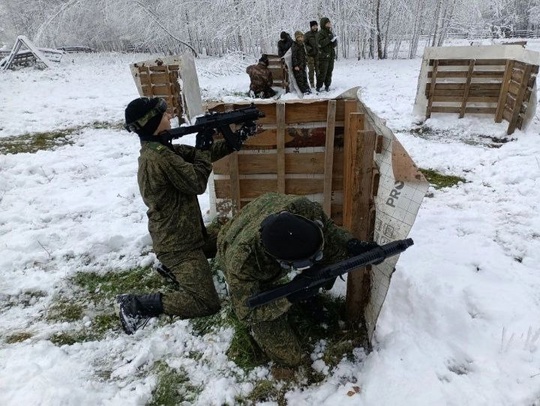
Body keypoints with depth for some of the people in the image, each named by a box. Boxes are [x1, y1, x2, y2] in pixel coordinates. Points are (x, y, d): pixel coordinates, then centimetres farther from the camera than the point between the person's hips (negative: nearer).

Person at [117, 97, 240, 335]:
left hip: (184, 233, 10)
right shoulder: (159, 156, -25)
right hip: (177, 243, -10)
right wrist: (204, 146, -7)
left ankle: (173, 266, 23)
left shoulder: (159, 149, 6)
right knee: (207, 304, -11)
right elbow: (197, 182, -19)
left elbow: (199, 155, 11)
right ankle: (137, 304, -4)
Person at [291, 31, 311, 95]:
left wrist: (304, 63, 23)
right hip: (297, 66, -9)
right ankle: (303, 90, -3)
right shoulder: (294, 46, -13)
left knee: (304, 78, 13)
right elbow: (293, 56, -19)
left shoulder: (302, 45, 15)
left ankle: (307, 89, 20)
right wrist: (295, 65, -23)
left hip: (302, 65, 9)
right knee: (299, 79, -6)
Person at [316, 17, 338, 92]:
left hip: (331, 55, 7)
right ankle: (318, 86, 1)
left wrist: (334, 40, -8)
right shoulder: (321, 33, -7)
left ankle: (327, 86, 19)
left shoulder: (330, 32, 14)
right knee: (322, 72, -7)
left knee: (329, 72, 10)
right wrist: (329, 39, -22)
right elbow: (320, 43, -20)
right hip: (323, 55, -7)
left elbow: (335, 44, 14)